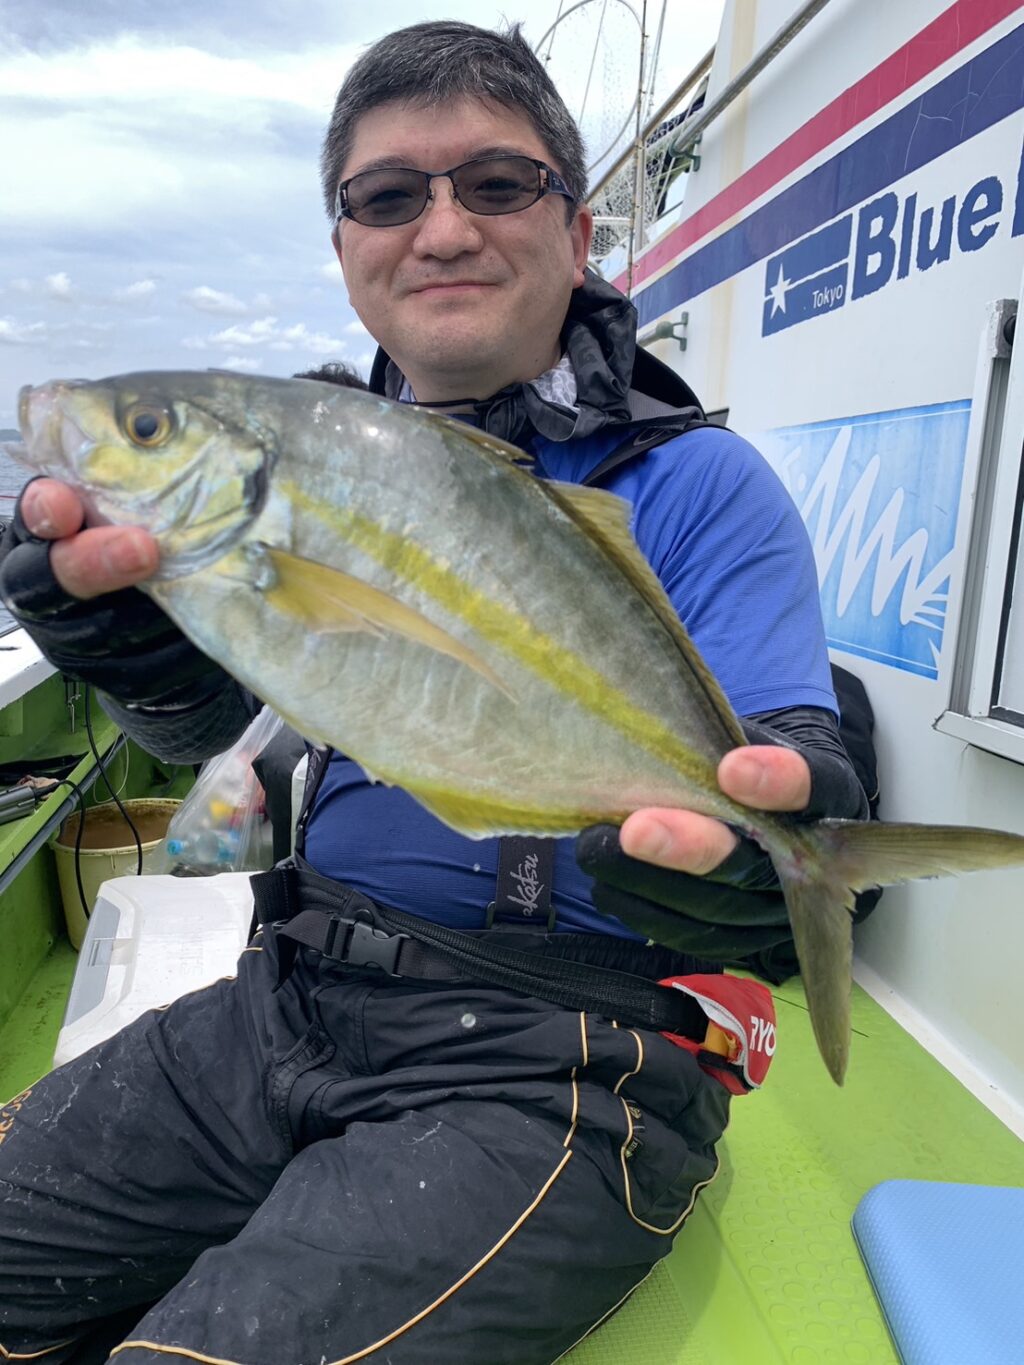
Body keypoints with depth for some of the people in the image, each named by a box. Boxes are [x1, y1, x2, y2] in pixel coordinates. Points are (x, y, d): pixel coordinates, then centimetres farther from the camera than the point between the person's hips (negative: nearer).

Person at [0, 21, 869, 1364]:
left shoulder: (696, 485, -5)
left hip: (557, 1061, -4)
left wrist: (754, 847, -36)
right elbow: (203, 721, -1)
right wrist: (133, 636, -25)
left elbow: (788, 780, -11)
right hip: (286, 998, 5)